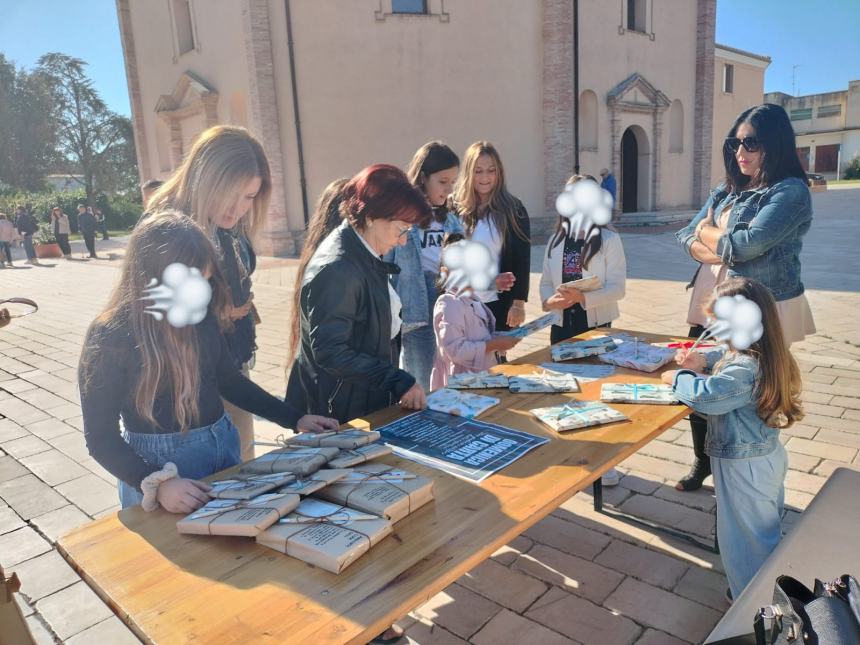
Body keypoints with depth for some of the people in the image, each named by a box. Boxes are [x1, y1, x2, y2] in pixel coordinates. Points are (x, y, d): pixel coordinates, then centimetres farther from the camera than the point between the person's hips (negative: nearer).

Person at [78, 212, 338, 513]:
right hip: (158, 462, -5)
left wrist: (295, 418, 6)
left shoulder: (201, 316, -4)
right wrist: (156, 483, -29)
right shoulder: (110, 336, -17)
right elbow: (101, 437, -15)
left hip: (222, 445, 5)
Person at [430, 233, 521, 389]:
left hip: (484, 378, 9)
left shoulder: (473, 300, 13)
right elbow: (455, 350, -26)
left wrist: (502, 338, 7)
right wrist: (494, 345, -20)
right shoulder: (449, 304, -17)